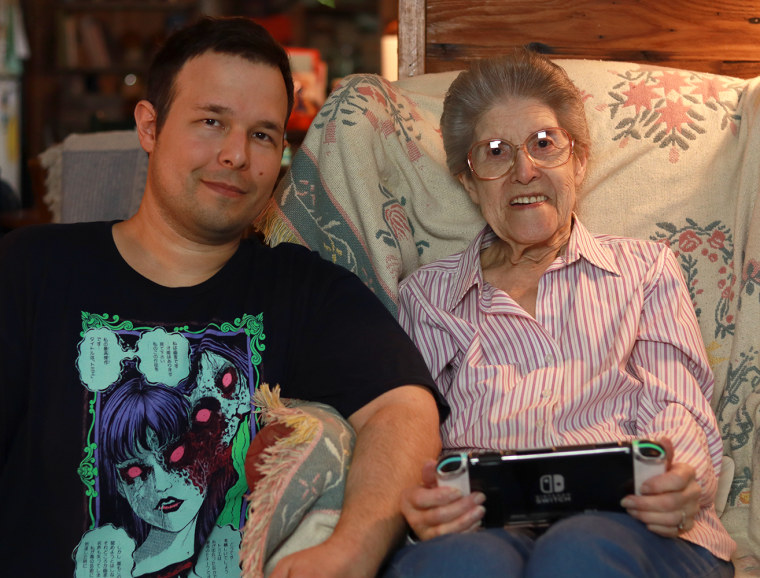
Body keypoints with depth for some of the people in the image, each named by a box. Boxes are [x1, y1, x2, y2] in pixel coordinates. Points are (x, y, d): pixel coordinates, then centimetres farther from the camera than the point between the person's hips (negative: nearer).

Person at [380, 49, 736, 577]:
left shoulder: (646, 269, 24)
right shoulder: (427, 294, 24)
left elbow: (677, 415, 11)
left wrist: (683, 479, -15)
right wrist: (416, 500, -14)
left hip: (625, 523, 0)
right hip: (482, 526, 0)